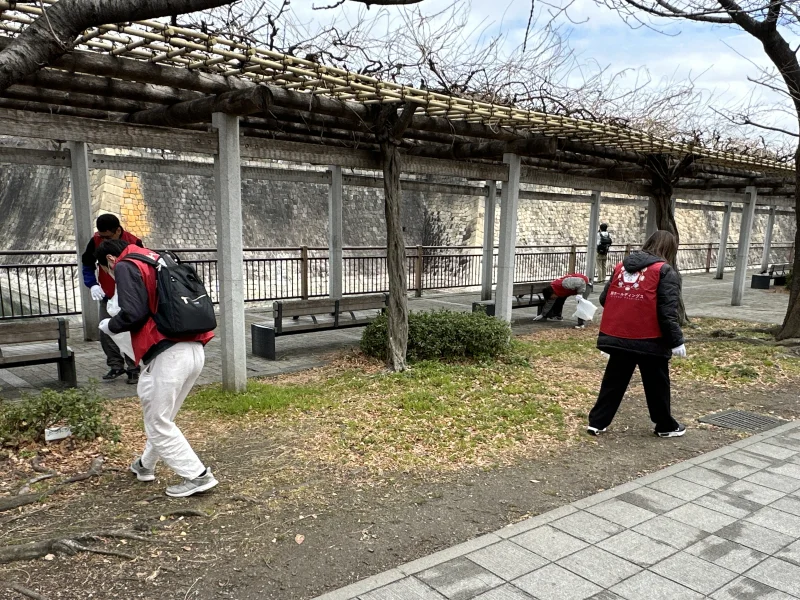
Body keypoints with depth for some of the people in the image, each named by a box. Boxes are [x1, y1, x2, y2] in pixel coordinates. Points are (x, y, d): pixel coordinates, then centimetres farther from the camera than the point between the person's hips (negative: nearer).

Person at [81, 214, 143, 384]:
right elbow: (87, 264, 4)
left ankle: (133, 368, 10)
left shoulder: (134, 243, -20)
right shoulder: (96, 241, -9)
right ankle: (116, 365, 18)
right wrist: (92, 284, -13)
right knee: (105, 332, 4)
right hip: (107, 297, 4)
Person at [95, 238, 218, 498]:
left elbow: (133, 314, -13)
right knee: (160, 415, 24)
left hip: (169, 354, -9)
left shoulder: (126, 267, -1)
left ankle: (197, 476, 7)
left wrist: (110, 325, 7)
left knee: (158, 423, 5)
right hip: (195, 349, 9)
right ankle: (146, 464, 40)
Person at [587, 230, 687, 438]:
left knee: (613, 382, 14)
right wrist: (676, 341, -7)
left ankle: (597, 422, 16)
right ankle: (666, 426, 27)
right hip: (649, 341, -5)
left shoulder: (621, 266, 11)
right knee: (657, 385, 12)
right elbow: (667, 312, -13)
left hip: (616, 337, 5)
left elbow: (605, 299, 13)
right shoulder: (665, 272, -6)